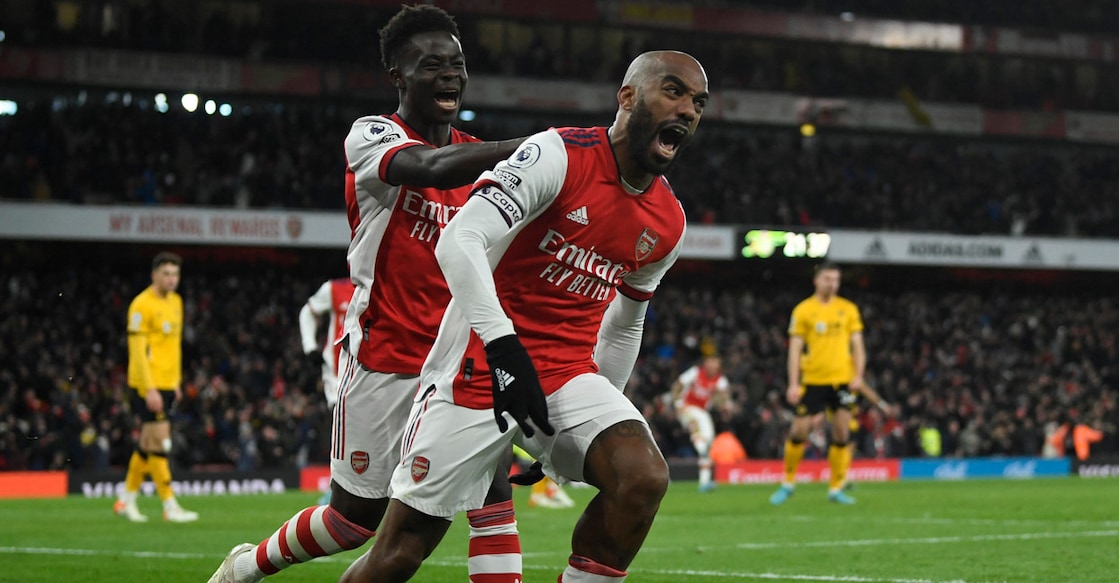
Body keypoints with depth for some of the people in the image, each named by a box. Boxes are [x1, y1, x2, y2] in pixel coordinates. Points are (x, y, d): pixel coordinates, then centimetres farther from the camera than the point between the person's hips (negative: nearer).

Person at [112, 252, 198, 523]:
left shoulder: (175, 302, 13)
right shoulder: (142, 305, -13)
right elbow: (137, 350, -16)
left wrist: (176, 382, 18)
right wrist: (149, 389, -21)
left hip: (167, 384, 8)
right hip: (148, 385, -8)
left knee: (148, 444, 12)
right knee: (160, 443, -7)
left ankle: (126, 500, 22)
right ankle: (170, 507, -5)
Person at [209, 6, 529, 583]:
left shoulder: (479, 157, 11)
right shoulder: (372, 136, -10)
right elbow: (430, 168, -32)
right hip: (384, 358, -5)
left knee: (493, 490, -12)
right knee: (357, 516, 4)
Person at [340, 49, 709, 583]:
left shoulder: (668, 224, 7)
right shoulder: (561, 156, -14)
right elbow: (459, 243, -24)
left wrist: (599, 413, 24)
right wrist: (504, 348, -33)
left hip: (568, 374, 6)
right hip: (482, 363, -6)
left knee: (643, 478, -22)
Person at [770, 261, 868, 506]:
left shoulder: (848, 309, 7)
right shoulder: (803, 310, 1)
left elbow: (857, 345, 9)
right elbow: (795, 348, 0)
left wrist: (858, 375, -5)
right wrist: (793, 384, -7)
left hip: (842, 380, 2)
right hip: (812, 380, -2)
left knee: (842, 434, -2)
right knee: (799, 431, -2)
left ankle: (836, 488, 7)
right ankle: (788, 483, 15)